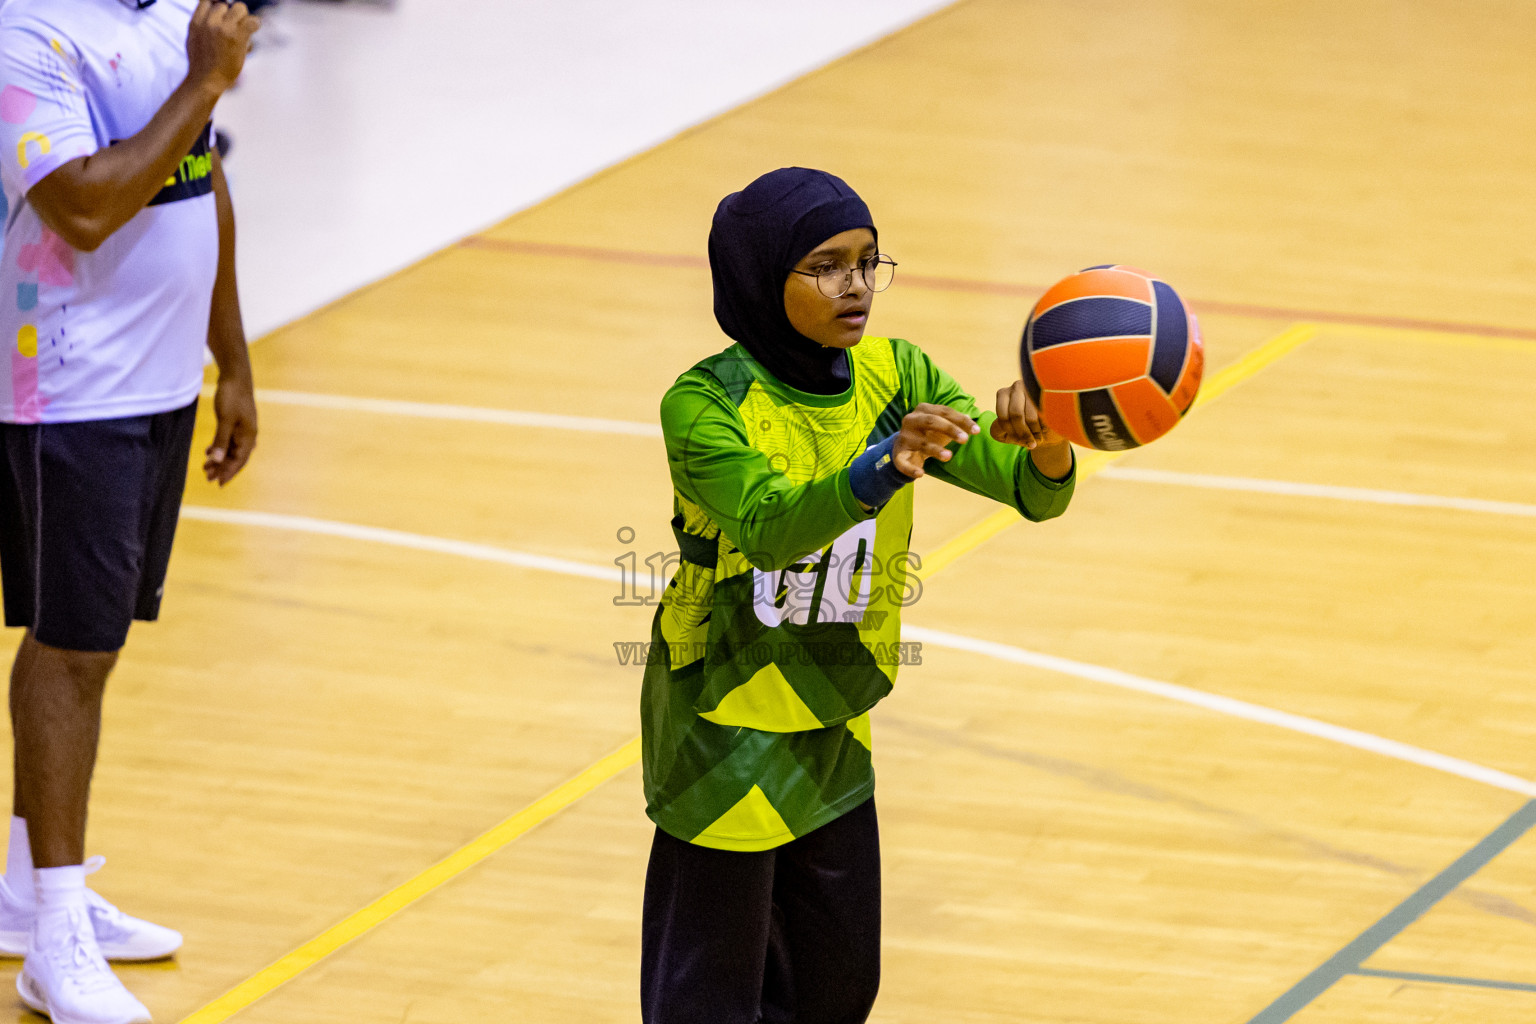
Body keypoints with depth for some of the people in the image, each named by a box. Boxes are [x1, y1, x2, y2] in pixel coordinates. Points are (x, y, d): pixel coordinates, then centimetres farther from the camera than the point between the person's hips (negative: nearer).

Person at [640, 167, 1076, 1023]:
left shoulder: (893, 378, -7)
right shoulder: (706, 404, -21)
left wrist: (1046, 448, -40)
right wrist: (883, 470, -55)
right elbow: (766, 528, -38)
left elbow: (1036, 494, -15)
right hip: (726, 735, -6)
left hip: (834, 729, 6)